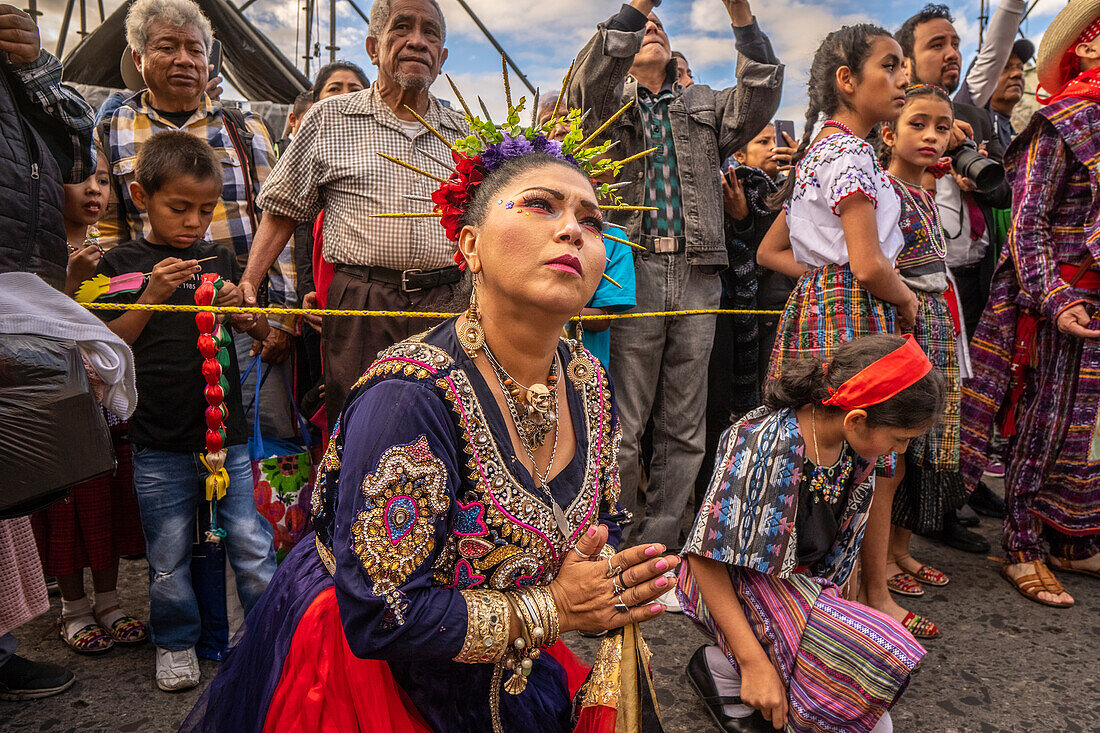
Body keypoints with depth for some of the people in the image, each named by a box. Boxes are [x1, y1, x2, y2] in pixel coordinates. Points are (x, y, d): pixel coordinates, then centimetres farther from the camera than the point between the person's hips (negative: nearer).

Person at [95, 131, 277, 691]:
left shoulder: (220, 261, 7)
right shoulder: (122, 263, 1)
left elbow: (262, 333, 14)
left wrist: (240, 308, -7)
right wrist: (151, 298, -17)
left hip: (227, 432, 2)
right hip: (159, 442, -1)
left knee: (252, 545, 5)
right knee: (168, 557, 10)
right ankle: (175, 642, 32)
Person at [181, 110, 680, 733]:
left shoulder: (588, 382, -9)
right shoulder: (414, 396, -31)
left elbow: (606, 529, 6)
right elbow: (380, 618, -31)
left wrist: (614, 597, -13)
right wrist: (552, 608, -24)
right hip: (375, 672, -6)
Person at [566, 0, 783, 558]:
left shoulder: (704, 105, 23)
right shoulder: (606, 101, 14)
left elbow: (762, 93, 5)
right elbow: (588, 79, -9)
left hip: (696, 279, 4)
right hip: (630, 273, -3)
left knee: (683, 429, 6)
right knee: (621, 427, 0)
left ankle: (661, 546, 18)